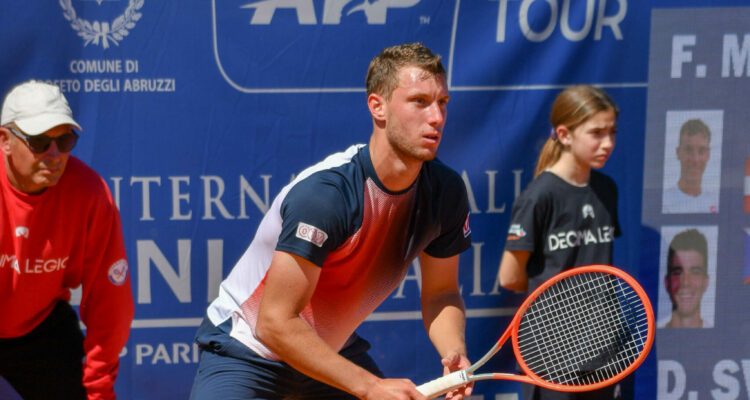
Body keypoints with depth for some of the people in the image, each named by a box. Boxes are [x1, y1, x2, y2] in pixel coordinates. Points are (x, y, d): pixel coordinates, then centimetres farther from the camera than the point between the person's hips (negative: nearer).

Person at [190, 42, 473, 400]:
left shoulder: (446, 193, -11)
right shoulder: (323, 193, -31)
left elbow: (441, 292, 3)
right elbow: (276, 323, -31)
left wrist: (453, 351, -19)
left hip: (336, 353, 6)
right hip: (246, 352, -6)